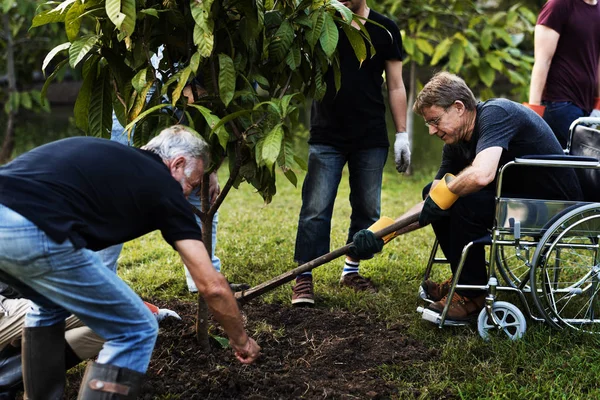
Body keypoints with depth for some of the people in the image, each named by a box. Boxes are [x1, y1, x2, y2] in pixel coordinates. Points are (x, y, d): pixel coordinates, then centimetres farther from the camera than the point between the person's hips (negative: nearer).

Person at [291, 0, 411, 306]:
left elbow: (395, 86, 7)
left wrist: (402, 134, 3)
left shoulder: (385, 30, 4)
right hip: (327, 137, -2)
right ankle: (303, 279, -1)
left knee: (367, 210, 8)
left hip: (371, 140, 2)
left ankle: (351, 271, 24)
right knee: (315, 209, -6)